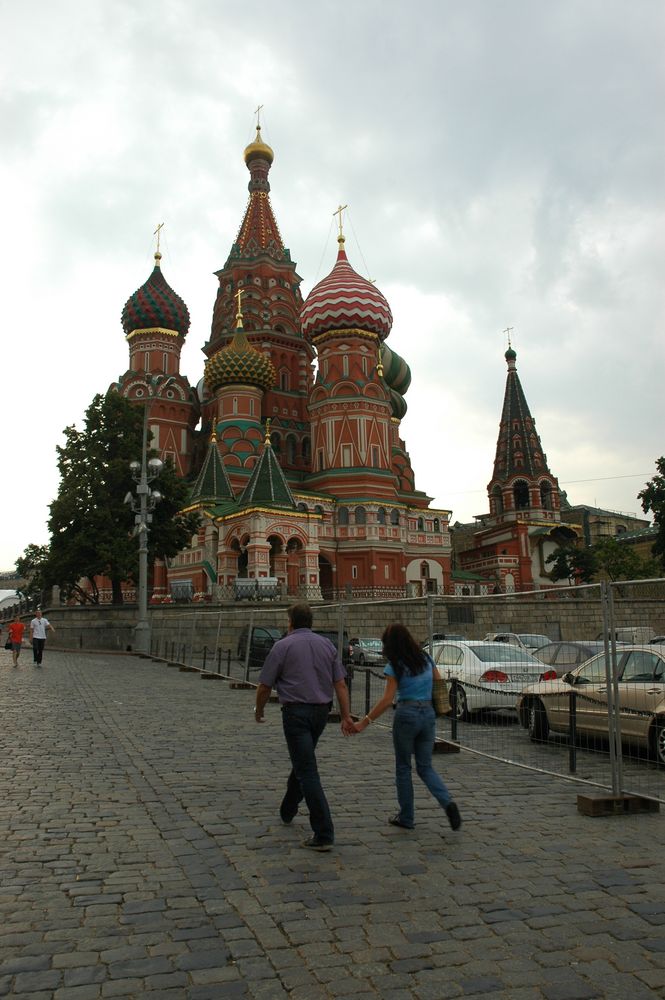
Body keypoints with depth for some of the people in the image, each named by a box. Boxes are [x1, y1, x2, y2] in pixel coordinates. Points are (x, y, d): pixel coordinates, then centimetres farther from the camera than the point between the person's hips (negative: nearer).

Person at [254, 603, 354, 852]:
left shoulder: (283, 646, -6)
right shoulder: (327, 645, 8)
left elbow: (265, 686, -4)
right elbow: (340, 684, 3)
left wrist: (259, 711, 13)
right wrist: (346, 716, 5)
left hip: (296, 712, -6)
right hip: (321, 711, 6)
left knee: (308, 772, -4)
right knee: (302, 762, 25)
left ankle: (323, 835, -6)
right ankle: (287, 812, 42)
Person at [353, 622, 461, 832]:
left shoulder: (395, 665, -8)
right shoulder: (426, 658, 7)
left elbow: (387, 700, -14)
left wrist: (365, 722, -12)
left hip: (406, 714, -5)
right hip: (428, 713, 5)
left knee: (403, 768, 11)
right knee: (425, 767, 13)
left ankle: (406, 817, 16)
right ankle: (448, 802, -9)